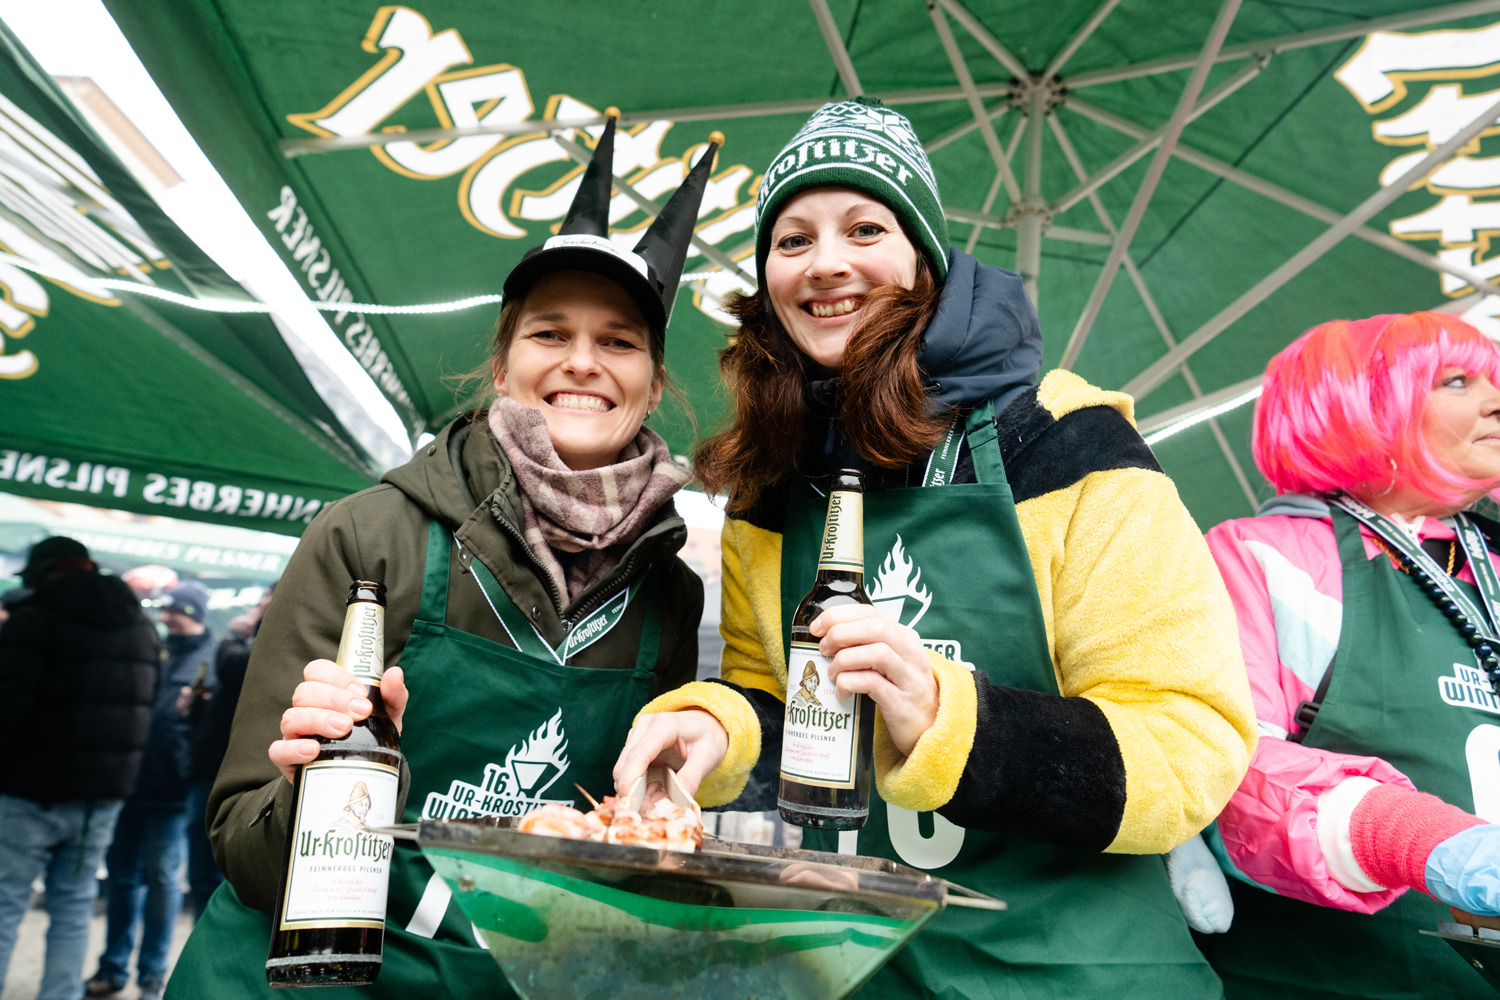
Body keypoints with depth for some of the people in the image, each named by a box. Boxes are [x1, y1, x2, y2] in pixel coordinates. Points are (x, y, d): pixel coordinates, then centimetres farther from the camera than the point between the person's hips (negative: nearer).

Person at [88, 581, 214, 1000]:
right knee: (122, 873, 12)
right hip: (130, 780, 5)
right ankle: (113, 966, 24)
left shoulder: (210, 660, -2)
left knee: (161, 876, 1)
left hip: (171, 788, -5)